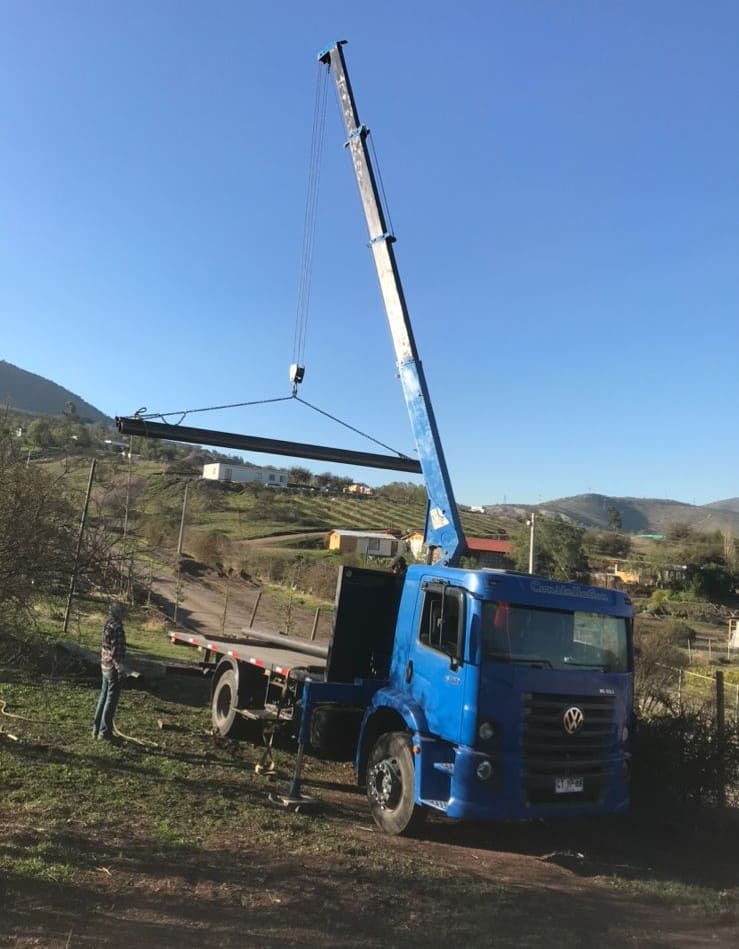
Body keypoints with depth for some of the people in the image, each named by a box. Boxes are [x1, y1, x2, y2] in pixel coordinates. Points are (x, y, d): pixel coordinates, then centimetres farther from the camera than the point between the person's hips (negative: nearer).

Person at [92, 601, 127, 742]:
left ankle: (97, 728, 23)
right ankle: (105, 731, 4)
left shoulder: (107, 625, 10)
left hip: (105, 666, 9)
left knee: (104, 696, 16)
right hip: (113, 668, -9)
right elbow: (117, 650, -22)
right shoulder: (116, 627, -20)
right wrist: (121, 667, -19)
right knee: (112, 699, -1)